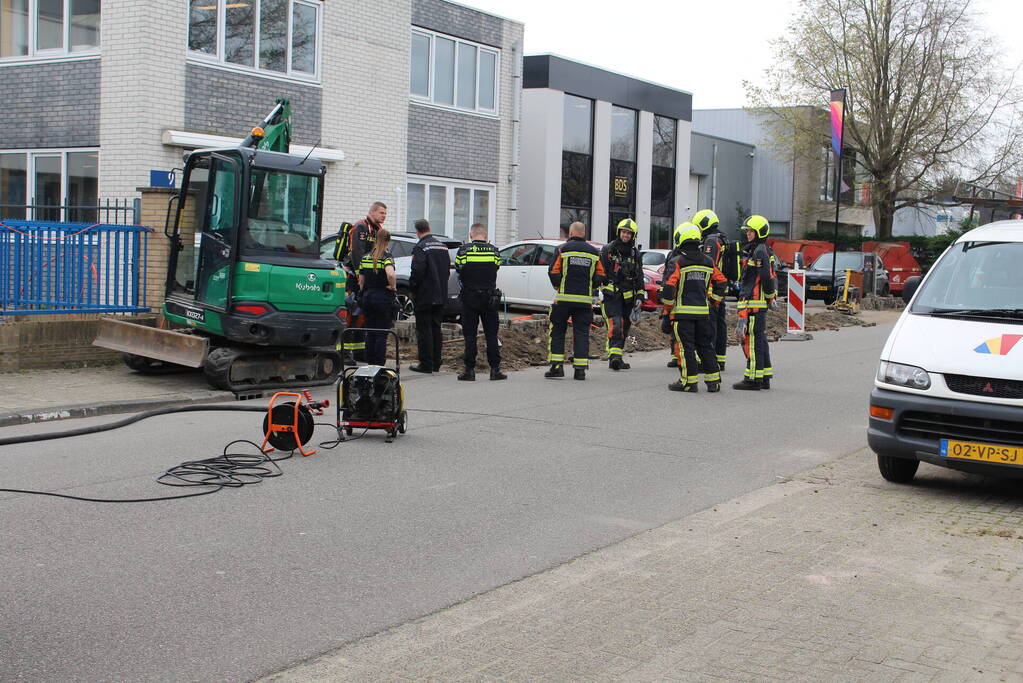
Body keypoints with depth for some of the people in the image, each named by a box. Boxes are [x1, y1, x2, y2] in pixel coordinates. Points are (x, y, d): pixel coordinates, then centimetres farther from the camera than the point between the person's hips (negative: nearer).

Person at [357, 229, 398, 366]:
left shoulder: (365, 257, 6)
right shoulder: (386, 256, -12)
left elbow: (361, 280, 10)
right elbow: (390, 274, -30)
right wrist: (393, 286, -13)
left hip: (367, 297, 5)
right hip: (383, 297, -5)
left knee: (370, 333, 13)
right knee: (382, 334, 1)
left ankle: (370, 363, 16)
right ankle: (379, 364, 0)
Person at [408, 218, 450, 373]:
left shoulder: (420, 247, -13)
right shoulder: (442, 246, 12)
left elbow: (417, 271, -21)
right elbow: (448, 267, 17)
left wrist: (412, 289, -8)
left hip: (424, 296, -7)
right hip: (441, 295, 7)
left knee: (424, 329, -3)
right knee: (436, 328, 13)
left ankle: (426, 364, -3)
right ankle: (436, 363, 16)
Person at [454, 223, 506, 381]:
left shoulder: (464, 250, -6)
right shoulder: (493, 250, -1)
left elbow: (458, 269, 2)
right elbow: (497, 267, 6)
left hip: (469, 297, -1)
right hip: (489, 298, 1)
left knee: (470, 335, 4)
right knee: (491, 334, 7)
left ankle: (470, 369, 2)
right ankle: (495, 369, 6)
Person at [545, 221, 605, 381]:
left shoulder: (563, 249, -3)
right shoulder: (594, 252, 7)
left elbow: (553, 272, -7)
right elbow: (600, 276, 7)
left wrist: (558, 287, 11)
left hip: (564, 298, -2)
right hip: (585, 300, 2)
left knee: (557, 331, 8)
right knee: (582, 333, 6)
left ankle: (557, 366, 2)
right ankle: (580, 369, 2)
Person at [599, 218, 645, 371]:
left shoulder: (635, 253, 13)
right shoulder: (608, 250, -1)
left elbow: (639, 276, 18)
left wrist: (640, 295, 9)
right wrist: (599, 290, -7)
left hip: (627, 297, 6)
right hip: (611, 295, -6)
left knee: (624, 328, 8)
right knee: (615, 325, -20)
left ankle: (615, 359, 16)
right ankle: (614, 356, -28)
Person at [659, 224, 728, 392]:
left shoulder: (678, 262, -8)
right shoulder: (708, 262, 9)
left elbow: (669, 285, -13)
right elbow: (721, 281, 16)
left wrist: (667, 302, 2)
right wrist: (714, 299, 24)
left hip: (683, 311, -5)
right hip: (703, 311, 5)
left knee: (685, 346, -1)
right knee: (705, 345, 13)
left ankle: (689, 382, -1)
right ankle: (713, 381, 15)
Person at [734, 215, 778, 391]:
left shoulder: (760, 251, -13)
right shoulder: (759, 250, 19)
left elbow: (768, 277, -19)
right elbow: (770, 277, 23)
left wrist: (770, 296, -7)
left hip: (754, 302, -11)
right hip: (759, 303, 11)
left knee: (752, 340, -9)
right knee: (760, 340, 14)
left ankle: (753, 378, -7)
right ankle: (764, 377, 20)